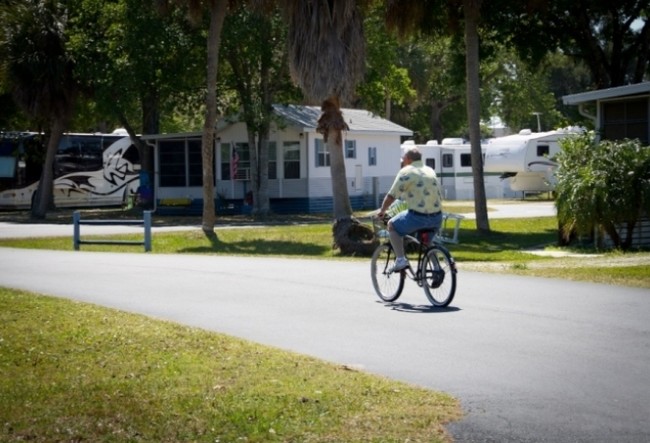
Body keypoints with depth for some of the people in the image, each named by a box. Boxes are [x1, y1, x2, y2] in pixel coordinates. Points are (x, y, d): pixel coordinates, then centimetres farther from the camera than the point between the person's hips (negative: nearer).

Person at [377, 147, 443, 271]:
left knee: (392, 225, 15)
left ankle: (400, 259, 2)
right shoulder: (430, 171, 18)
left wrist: (382, 211, 12)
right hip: (437, 218, 7)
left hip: (418, 217, -6)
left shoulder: (406, 172, -3)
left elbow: (391, 196, -4)